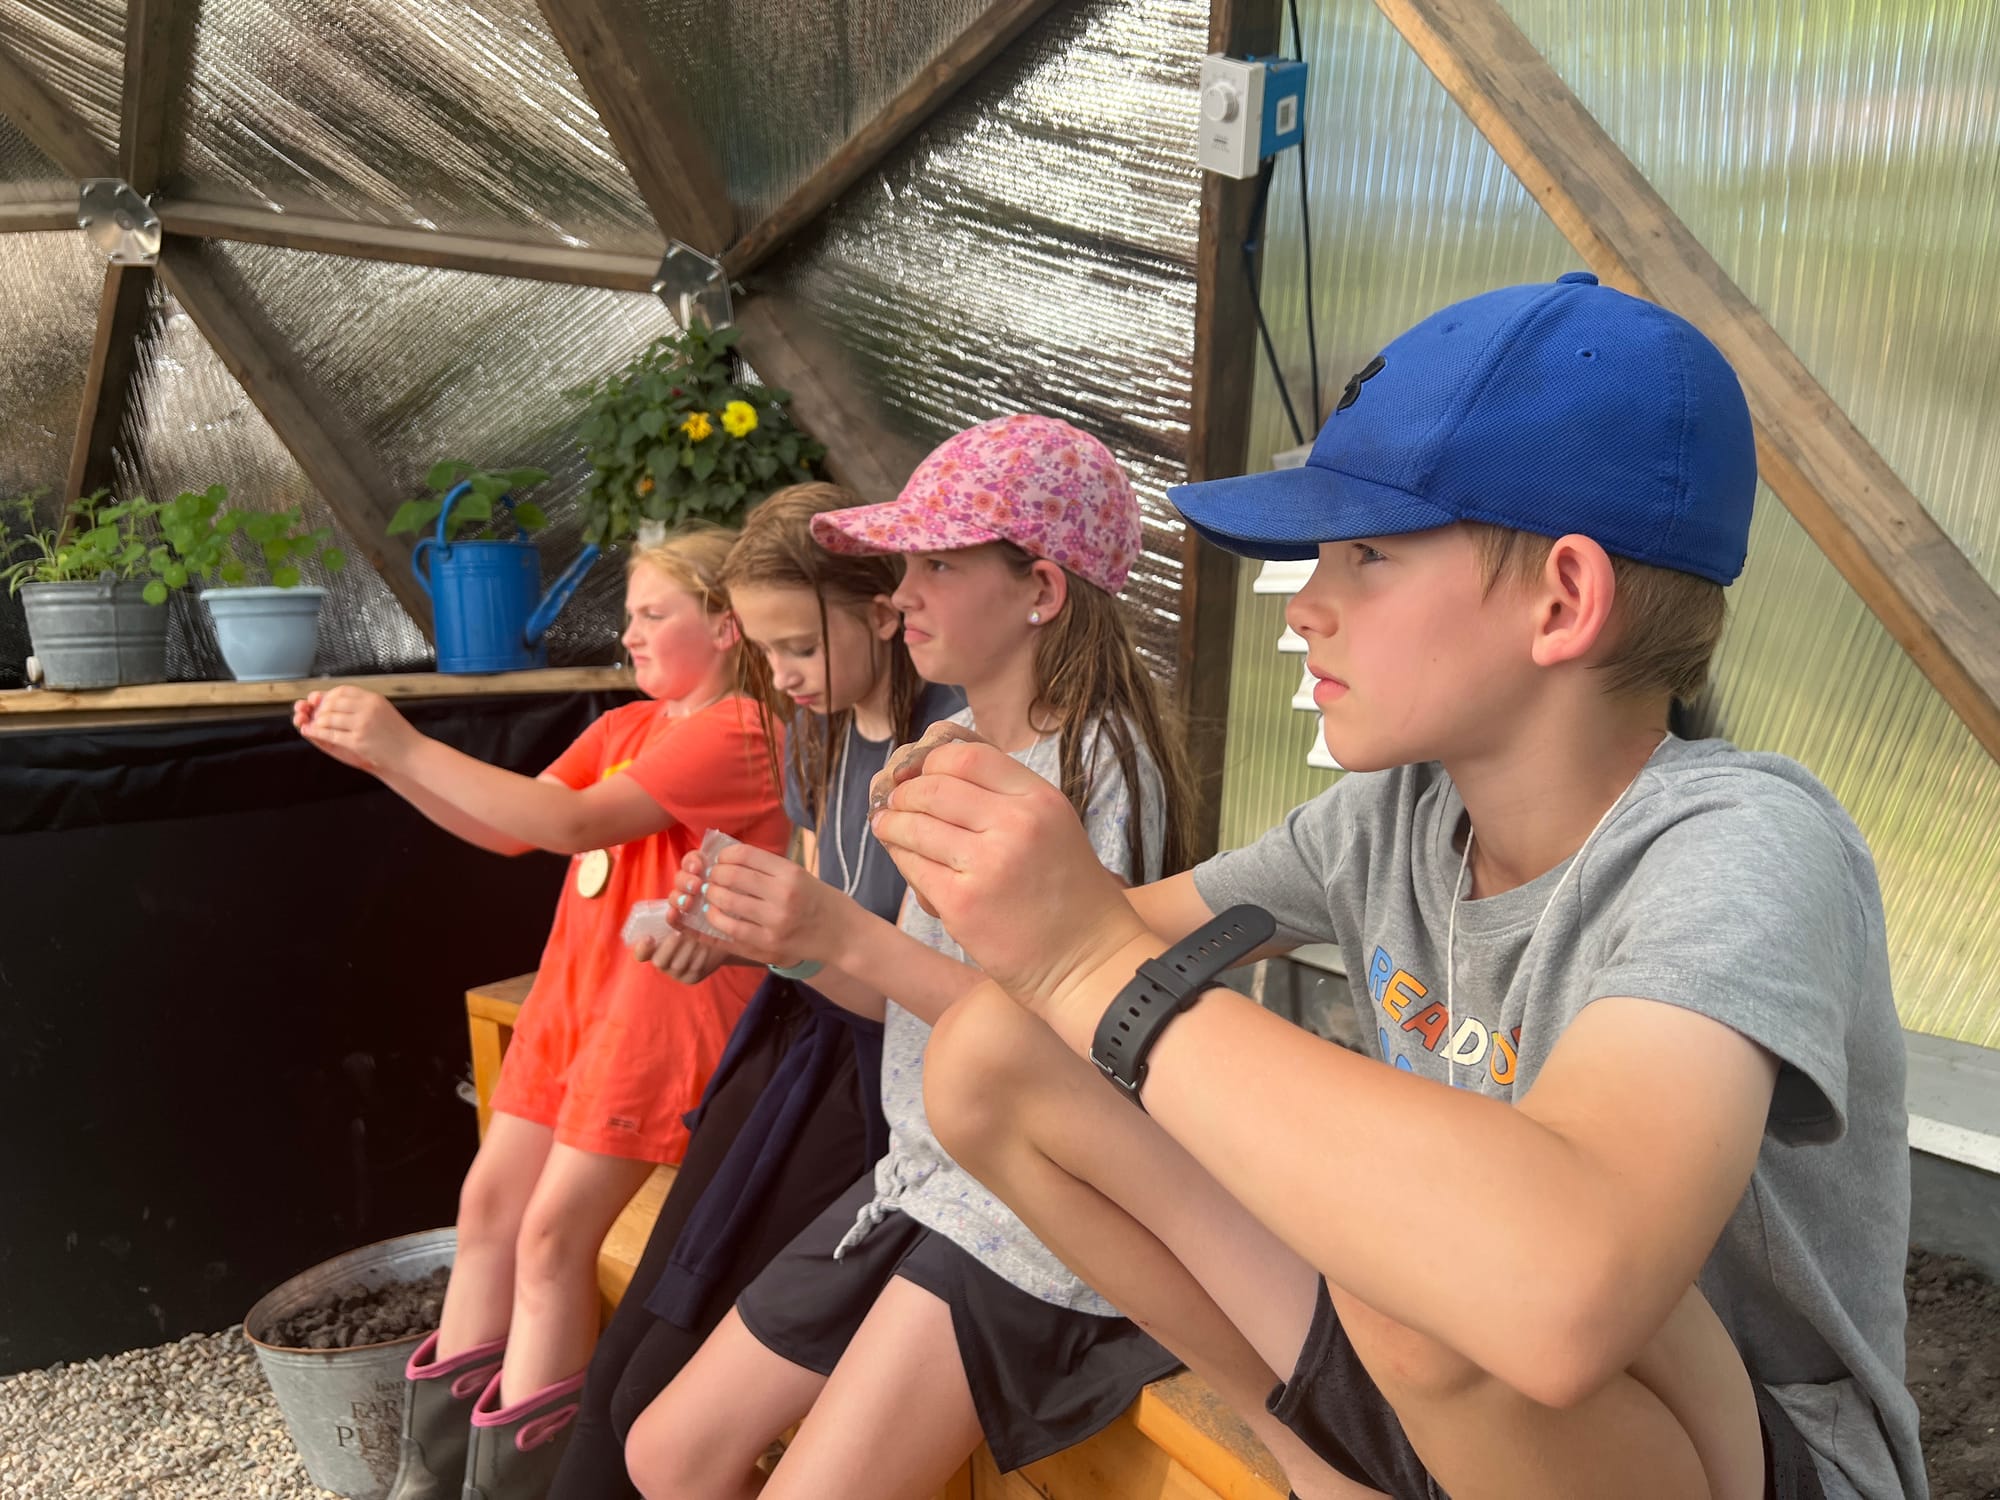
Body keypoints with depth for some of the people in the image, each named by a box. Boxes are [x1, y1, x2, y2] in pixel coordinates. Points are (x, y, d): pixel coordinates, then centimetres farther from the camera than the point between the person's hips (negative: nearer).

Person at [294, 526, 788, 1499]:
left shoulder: (735, 731, -14)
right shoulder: (625, 727, 13)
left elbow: (577, 824, -23)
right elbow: (509, 830, 10)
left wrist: (409, 745, -22)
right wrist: (379, 759, 0)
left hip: (663, 1012, -8)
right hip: (574, 993, 9)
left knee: (553, 1231, -6)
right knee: (489, 1202, 10)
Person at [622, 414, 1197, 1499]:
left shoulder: (1101, 767, -17)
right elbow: (909, 991, 11)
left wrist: (850, 936, -26)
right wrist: (784, 941, -7)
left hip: (1032, 1216, -8)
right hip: (918, 1176, 8)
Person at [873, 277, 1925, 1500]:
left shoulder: (1737, 845, -26)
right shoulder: (1396, 816, -6)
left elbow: (1564, 1293, -44)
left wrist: (1096, 960, -36)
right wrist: (991, 847, -17)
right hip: (1451, 1382, 6)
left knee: (1412, 1235, -39)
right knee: (989, 1058, -4)